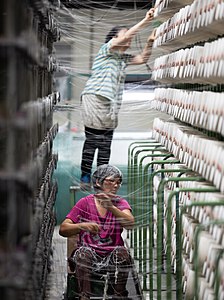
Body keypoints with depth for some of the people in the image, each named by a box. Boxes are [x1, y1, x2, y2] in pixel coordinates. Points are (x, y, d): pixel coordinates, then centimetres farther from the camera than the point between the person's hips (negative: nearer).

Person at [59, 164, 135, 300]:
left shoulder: (120, 203, 8)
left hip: (112, 257, 1)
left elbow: (130, 223, -15)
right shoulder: (85, 203, 4)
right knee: (84, 251, -32)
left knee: (122, 252, -30)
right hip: (89, 255, -1)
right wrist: (82, 226, -24)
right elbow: (63, 229, -3)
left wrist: (111, 207, -31)